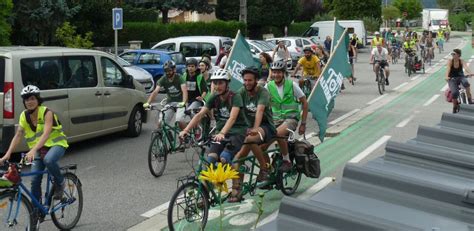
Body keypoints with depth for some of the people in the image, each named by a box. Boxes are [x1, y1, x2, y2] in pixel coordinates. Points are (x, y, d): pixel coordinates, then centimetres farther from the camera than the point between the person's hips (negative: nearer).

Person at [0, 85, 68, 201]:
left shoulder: (47, 113, -20)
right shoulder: (24, 116, -5)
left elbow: (46, 134, -33)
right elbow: (18, 135, -10)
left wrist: (33, 150, -47)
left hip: (56, 144, -5)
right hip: (39, 148, 5)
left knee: (48, 160, -37)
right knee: (35, 180, -6)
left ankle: (60, 183, -9)